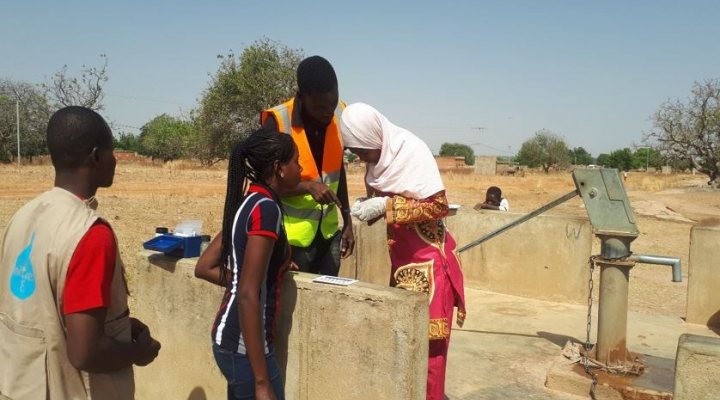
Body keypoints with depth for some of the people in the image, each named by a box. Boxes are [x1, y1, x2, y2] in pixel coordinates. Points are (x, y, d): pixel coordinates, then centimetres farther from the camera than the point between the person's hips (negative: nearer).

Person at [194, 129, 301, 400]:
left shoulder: (247, 202, 7)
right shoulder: (266, 208, -18)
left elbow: (204, 267, 13)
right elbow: (248, 296, -24)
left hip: (229, 337, 9)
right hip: (245, 345, -9)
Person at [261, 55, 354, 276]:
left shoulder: (339, 115, -3)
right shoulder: (277, 121, -18)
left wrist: (347, 220, 11)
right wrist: (308, 186, -27)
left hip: (329, 231, 5)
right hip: (293, 235, -4)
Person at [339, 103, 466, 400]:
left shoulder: (412, 150, -18)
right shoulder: (380, 156, 2)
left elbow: (439, 205, -21)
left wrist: (385, 206, -24)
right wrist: (367, 205, -7)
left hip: (428, 259, -7)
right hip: (402, 258, 7)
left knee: (427, 336, 1)